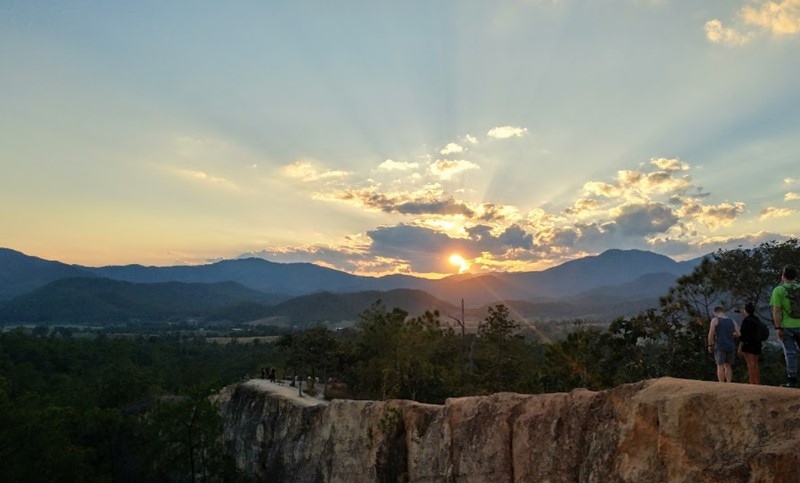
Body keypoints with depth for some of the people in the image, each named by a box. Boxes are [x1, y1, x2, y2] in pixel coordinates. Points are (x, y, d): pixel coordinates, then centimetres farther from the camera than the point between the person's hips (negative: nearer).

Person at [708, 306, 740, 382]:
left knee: (720, 366, -2)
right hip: (731, 346, 5)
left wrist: (710, 345, -1)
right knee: (728, 366, 14)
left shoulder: (715, 320, -4)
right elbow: (738, 334, 6)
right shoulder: (732, 321, 10)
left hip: (720, 346, -4)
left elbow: (711, 334, -10)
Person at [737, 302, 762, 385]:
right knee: (755, 366, 15)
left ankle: (752, 384, -15)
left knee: (751, 366, -11)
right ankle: (758, 384, 18)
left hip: (748, 344, -9)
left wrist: (740, 347, -12)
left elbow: (743, 334, -15)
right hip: (757, 344, 9)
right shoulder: (757, 319, 14)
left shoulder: (746, 320, -12)